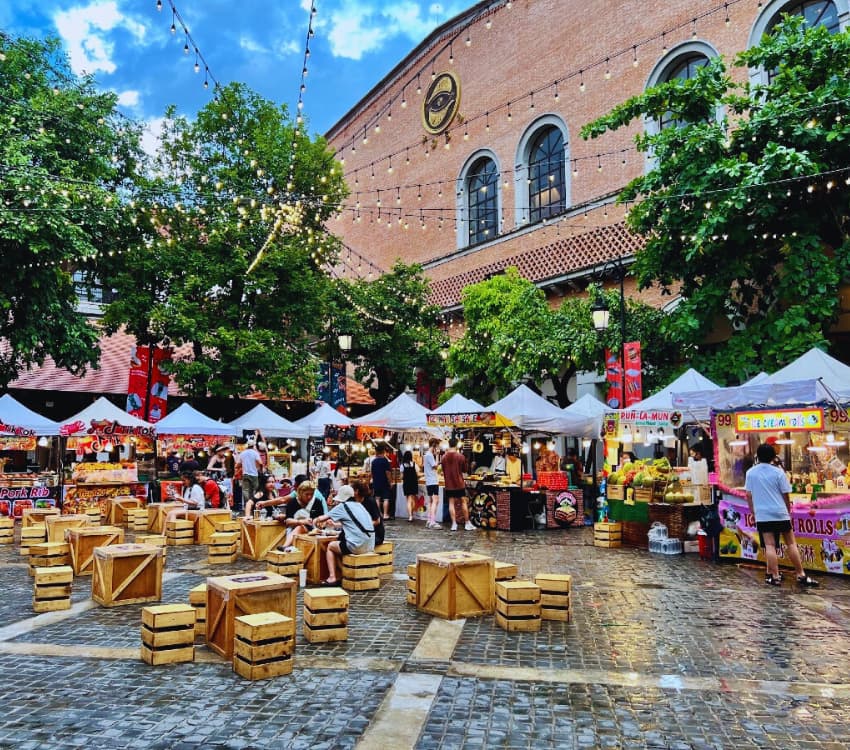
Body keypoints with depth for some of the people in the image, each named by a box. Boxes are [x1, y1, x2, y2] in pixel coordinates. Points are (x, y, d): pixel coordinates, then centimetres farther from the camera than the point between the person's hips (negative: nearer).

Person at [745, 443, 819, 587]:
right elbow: (786, 494, 1)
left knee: (770, 545, 0)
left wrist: (753, 511, 17)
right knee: (791, 543, 9)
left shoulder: (750, 473, 1)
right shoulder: (778, 472, -5)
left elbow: (749, 495, 5)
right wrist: (788, 510, 16)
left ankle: (775, 576, -2)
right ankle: (801, 575, 12)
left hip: (762, 514, 1)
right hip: (780, 513, -1)